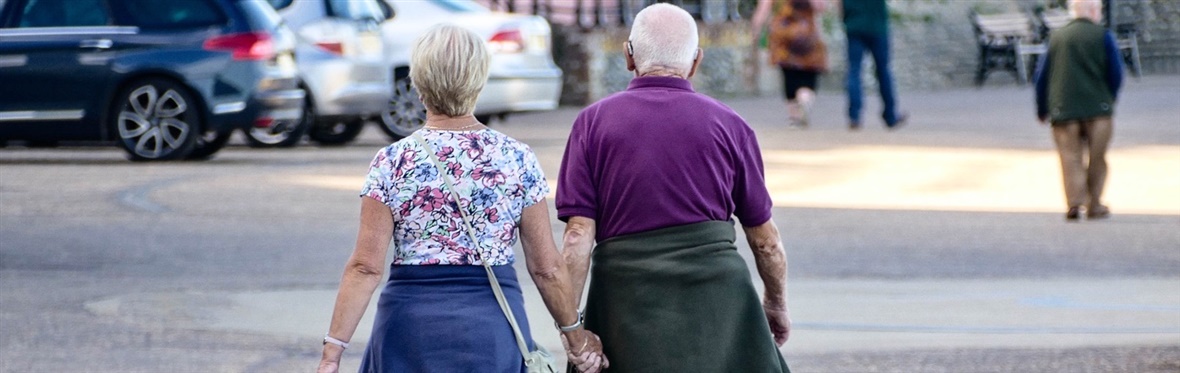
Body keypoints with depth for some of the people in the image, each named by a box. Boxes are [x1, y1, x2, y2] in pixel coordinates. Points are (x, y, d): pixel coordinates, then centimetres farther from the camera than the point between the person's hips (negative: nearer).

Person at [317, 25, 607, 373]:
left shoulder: (392, 162, -5)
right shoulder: (518, 159, -2)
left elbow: (366, 268, -9)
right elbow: (547, 267, 1)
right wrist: (575, 333, 14)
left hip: (411, 324, -1)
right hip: (496, 330, 1)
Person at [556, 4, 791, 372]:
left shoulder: (592, 122, 3)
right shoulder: (728, 125, 4)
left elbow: (579, 233, -5)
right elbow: (765, 239, 9)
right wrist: (777, 304, 26)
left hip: (627, 298, 0)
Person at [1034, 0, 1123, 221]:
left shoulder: (1057, 37, 9)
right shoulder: (1103, 36, 0)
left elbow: (1042, 76, 10)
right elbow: (1115, 73, -1)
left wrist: (1042, 110, 19)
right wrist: (1109, 100, 16)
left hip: (1064, 109, 2)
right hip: (1097, 108, -2)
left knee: (1071, 157, 1)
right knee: (1097, 158, 9)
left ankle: (1074, 201, -17)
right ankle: (1094, 205, 11)